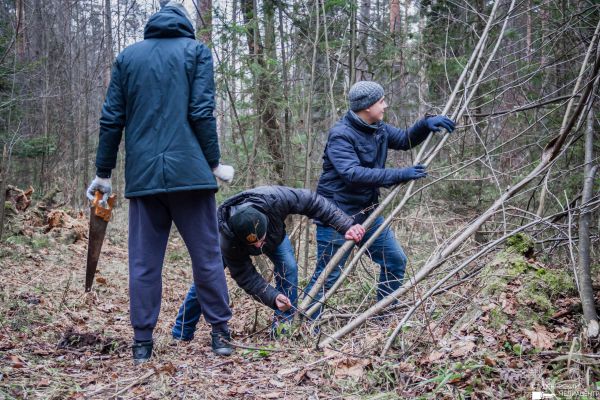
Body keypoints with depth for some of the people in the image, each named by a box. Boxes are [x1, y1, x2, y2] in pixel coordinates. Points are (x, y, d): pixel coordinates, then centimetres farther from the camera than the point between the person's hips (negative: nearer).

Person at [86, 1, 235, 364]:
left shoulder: (127, 56, 14)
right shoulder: (196, 51, 5)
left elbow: (111, 119, 10)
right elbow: (202, 113, -6)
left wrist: (104, 172, 15)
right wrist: (215, 163, 2)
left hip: (142, 175, 3)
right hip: (189, 171, -2)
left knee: (144, 262, 6)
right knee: (207, 255, 5)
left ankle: (143, 342, 8)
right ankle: (221, 333, 9)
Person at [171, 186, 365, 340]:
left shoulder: (274, 198, -47)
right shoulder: (228, 242, -45)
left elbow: (313, 202, -35)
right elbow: (246, 277, -33)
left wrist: (346, 225, -40)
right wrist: (273, 298, -44)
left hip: (274, 234, 2)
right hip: (237, 240, -2)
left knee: (288, 268, -21)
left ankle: (283, 329, -11)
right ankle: (181, 334, 8)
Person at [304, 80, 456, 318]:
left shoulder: (378, 129, 7)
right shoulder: (340, 135, -20)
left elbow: (405, 140, 21)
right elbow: (353, 174, -32)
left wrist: (426, 124, 1)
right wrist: (399, 175, -32)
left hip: (367, 213, 9)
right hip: (337, 216, -9)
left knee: (396, 261, 14)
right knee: (327, 276, -7)